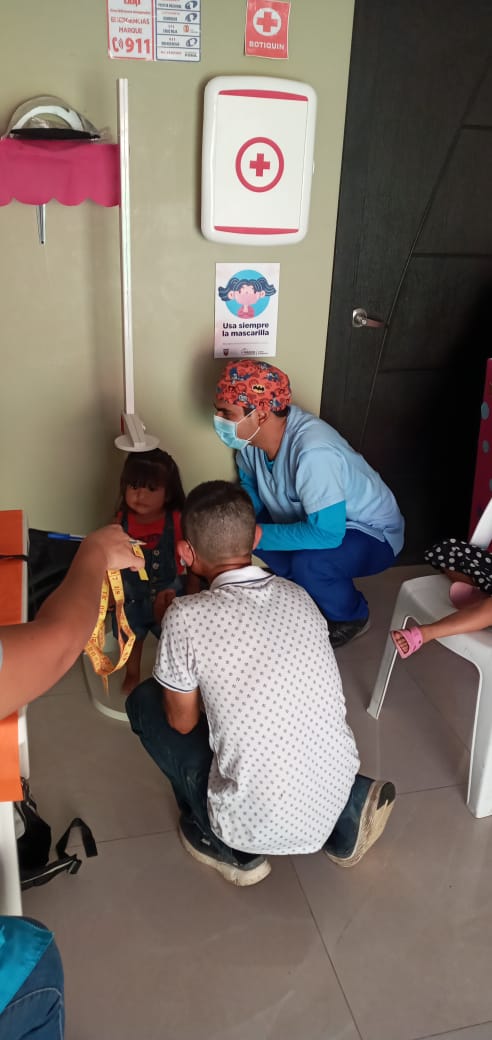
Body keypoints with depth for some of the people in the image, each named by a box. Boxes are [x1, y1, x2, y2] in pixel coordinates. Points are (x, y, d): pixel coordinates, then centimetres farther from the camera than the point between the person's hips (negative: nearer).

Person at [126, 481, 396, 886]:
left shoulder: (187, 617, -17)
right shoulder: (299, 596, 0)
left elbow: (183, 722, -2)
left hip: (257, 824, -5)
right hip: (334, 796, 5)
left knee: (143, 701, 9)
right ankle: (351, 809, 15)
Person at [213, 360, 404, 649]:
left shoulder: (313, 452, -38)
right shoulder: (253, 434, -16)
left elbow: (326, 534, -39)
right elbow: (251, 487, 3)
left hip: (371, 533, -7)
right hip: (310, 520, 7)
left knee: (308, 562, -34)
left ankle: (351, 618, 0)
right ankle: (308, 594, 13)